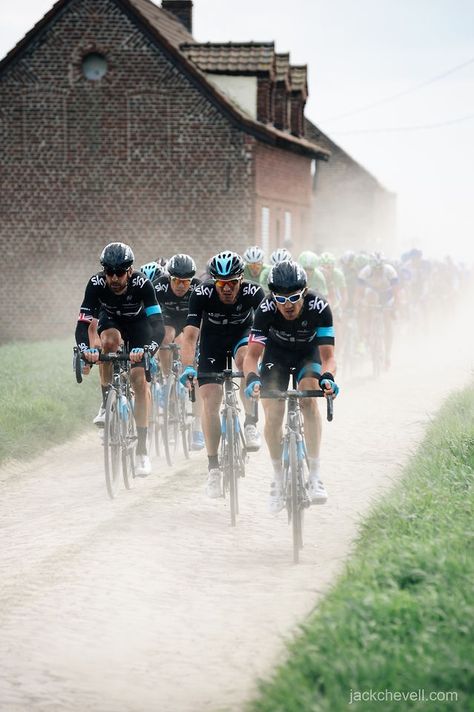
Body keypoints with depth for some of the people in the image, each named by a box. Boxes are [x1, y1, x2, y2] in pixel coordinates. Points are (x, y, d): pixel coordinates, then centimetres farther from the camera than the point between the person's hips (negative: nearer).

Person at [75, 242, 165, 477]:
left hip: (138, 324, -1)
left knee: (140, 381, -13)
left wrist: (148, 349, -59)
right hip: (110, 320, 1)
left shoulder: (142, 284, -35)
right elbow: (82, 324, -34)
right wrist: (85, 349, -54)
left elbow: (158, 325, -41)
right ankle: (107, 404, -17)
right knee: (109, 341, -35)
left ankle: (142, 450, -9)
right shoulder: (96, 284, -31)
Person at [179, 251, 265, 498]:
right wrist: (188, 367, -48)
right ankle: (213, 468, -2)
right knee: (209, 400, -12)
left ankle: (251, 425, -22)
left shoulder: (253, 293, -29)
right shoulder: (202, 294, -29)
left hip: (242, 335, 0)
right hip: (213, 341, 0)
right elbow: (190, 336, -33)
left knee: (246, 359, -36)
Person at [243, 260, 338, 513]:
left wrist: (327, 377, -56)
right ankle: (278, 477, 8)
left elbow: (327, 356, -35)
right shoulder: (266, 309, -32)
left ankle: (315, 474, -24)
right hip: (277, 352, 1)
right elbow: (253, 354, -33)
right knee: (272, 415, -13)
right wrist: (252, 378, -53)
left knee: (309, 399, -27)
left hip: (309, 352, -1)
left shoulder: (319, 307, -33)